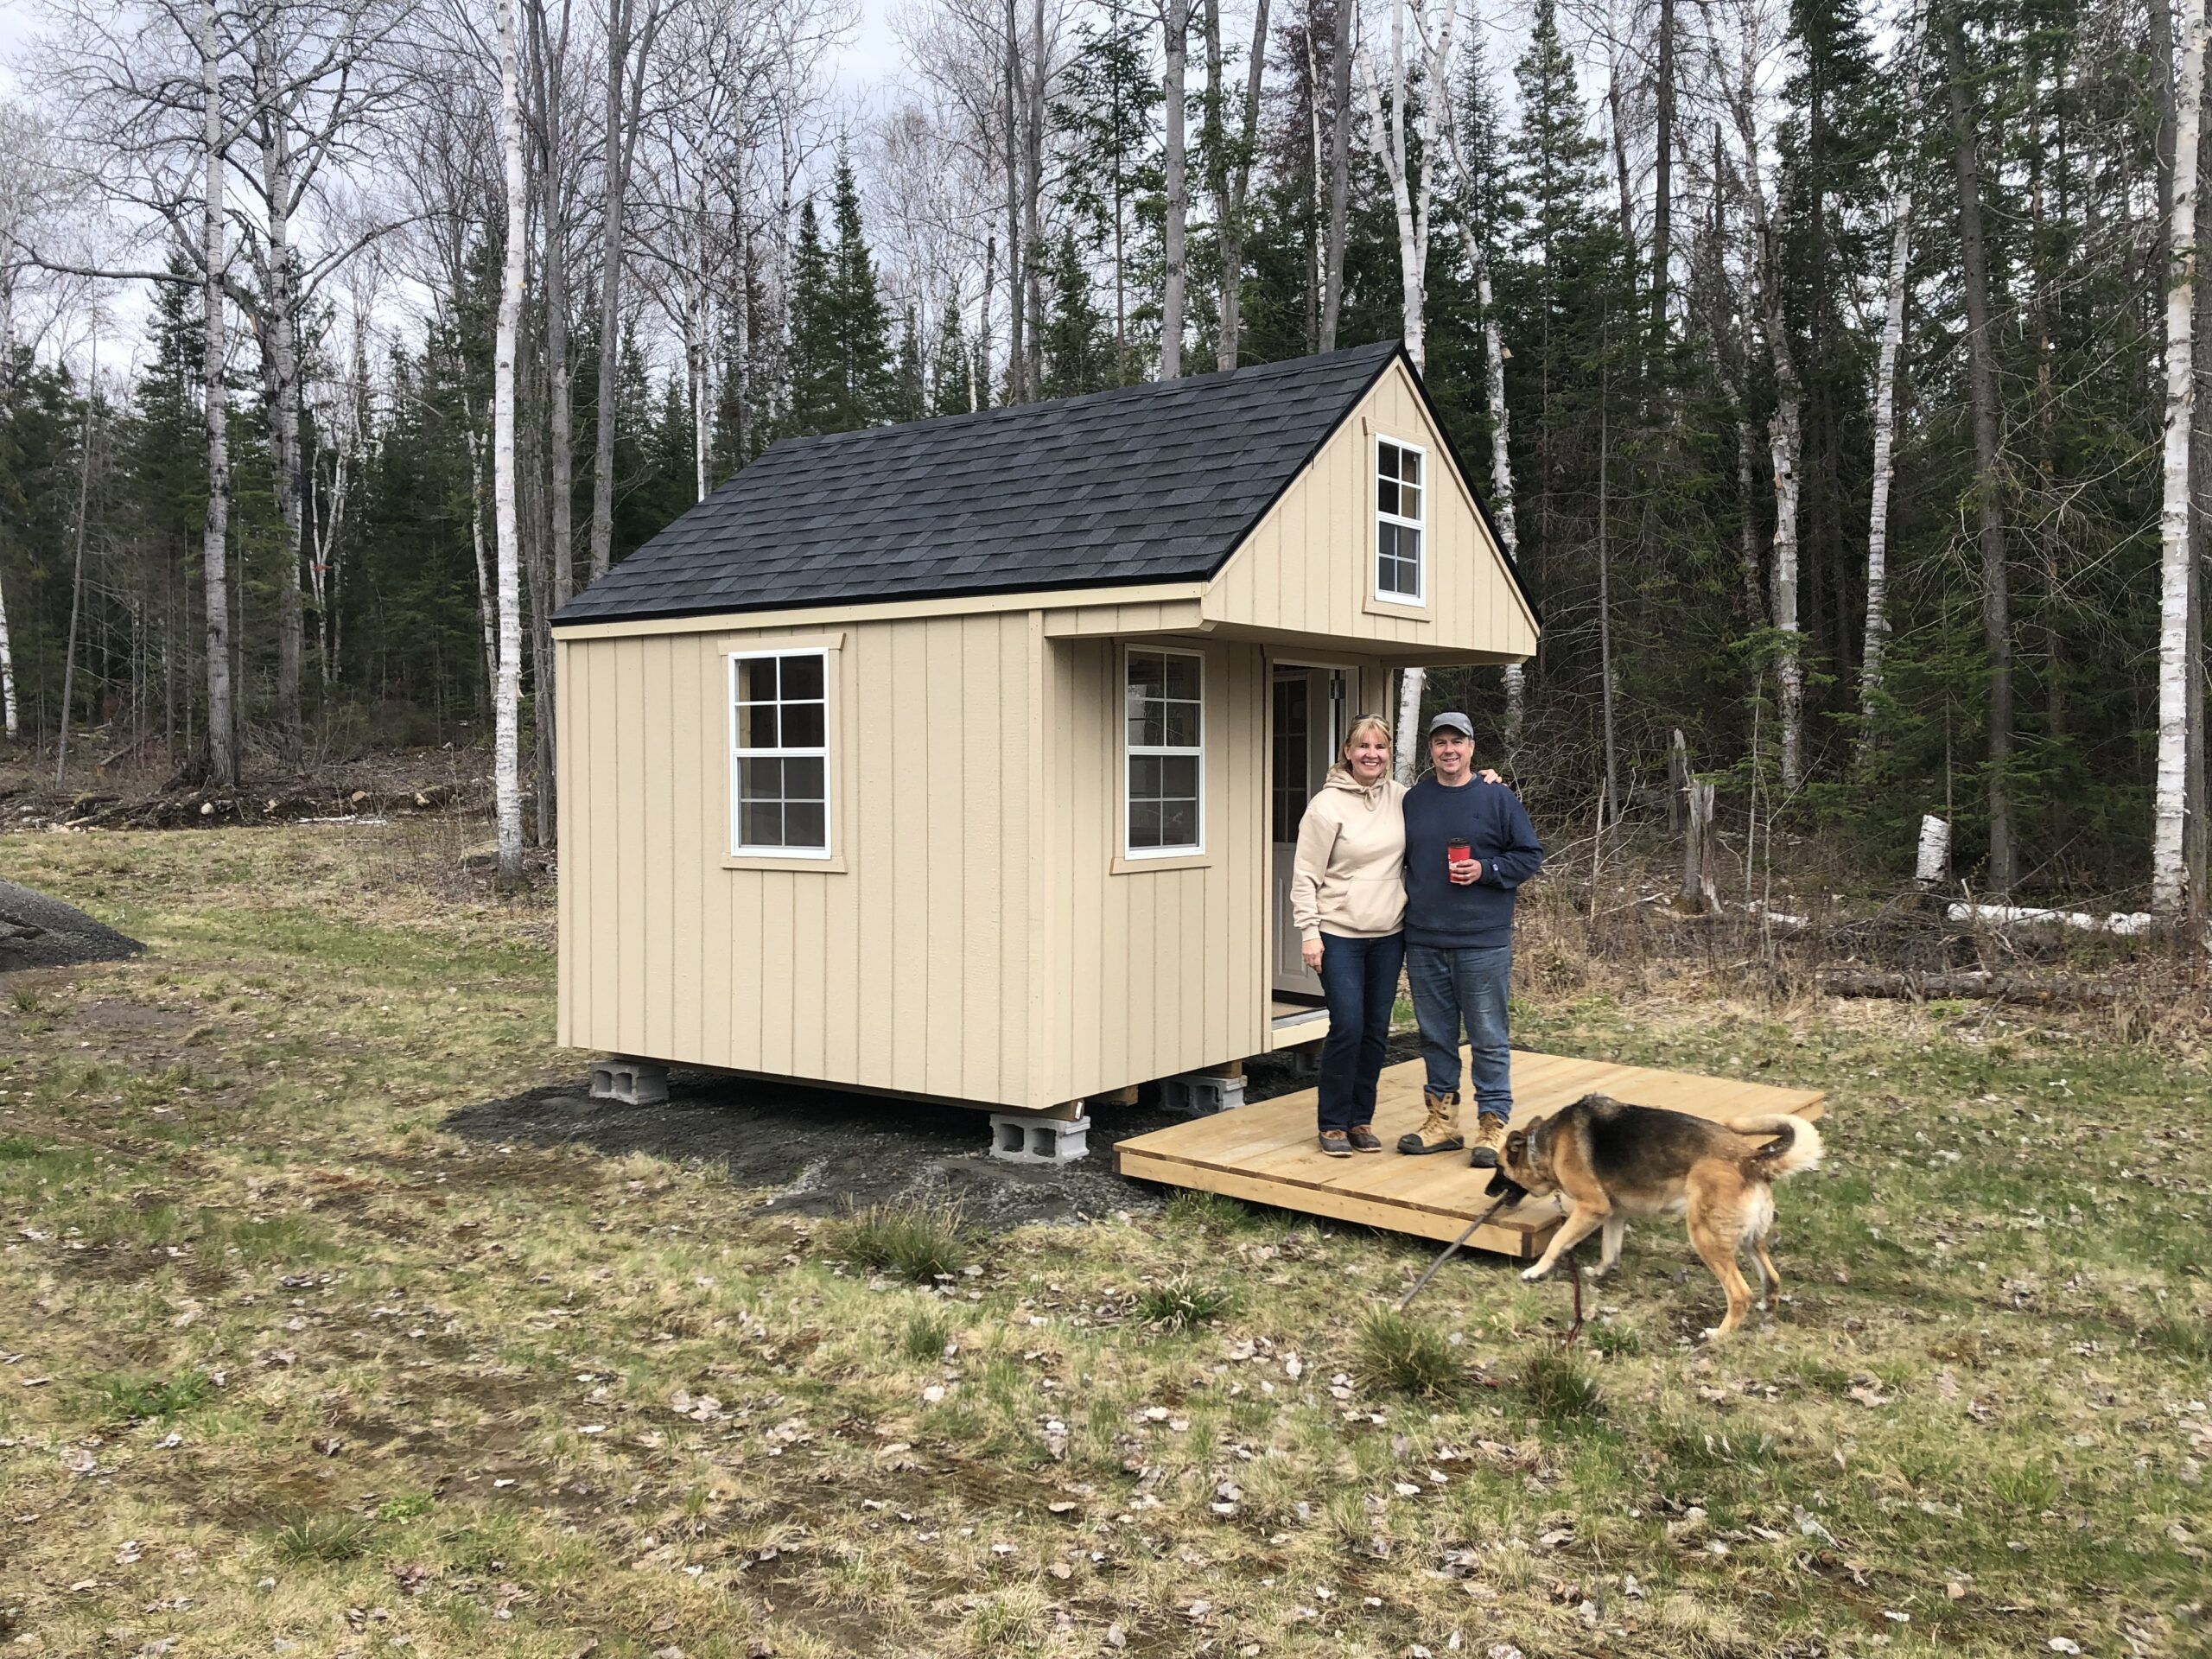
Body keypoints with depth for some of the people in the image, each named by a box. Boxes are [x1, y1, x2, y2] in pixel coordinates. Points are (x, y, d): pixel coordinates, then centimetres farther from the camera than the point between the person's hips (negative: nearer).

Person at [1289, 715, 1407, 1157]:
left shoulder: (1401, 797, 5)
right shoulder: (1327, 805, -7)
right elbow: (1305, 876, -6)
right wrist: (1308, 931, -11)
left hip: (1388, 936, 4)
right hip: (1340, 935, -4)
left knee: (1376, 1031, 8)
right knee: (1347, 1028, -8)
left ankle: (1361, 1120, 21)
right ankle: (1333, 1124, 7)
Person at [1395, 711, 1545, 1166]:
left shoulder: (1497, 798, -1)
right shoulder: (1414, 799, 10)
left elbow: (1530, 855, 1)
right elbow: (1400, 859, 21)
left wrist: (1486, 870, -13)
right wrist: (1406, 899, 8)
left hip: (1482, 944, -4)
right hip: (1423, 942, 4)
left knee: (1488, 1039, 0)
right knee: (1435, 1037, 12)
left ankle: (1493, 1126, 8)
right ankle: (1442, 1120, 23)